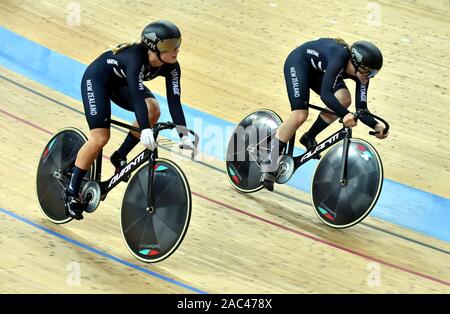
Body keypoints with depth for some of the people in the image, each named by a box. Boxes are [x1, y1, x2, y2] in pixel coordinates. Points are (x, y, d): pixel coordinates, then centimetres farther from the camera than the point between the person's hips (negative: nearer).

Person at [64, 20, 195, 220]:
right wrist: (145, 131, -59)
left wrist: (183, 134, -33)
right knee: (100, 138, -16)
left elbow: (174, 100, -24)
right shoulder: (136, 58, -39)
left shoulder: (171, 67, -21)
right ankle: (72, 192, -2)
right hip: (97, 78, -6)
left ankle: (120, 157, -1)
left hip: (120, 82, 7)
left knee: (153, 110, -19)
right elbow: (137, 96, -49)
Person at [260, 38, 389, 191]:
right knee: (299, 116, -20)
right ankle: (269, 164, -6)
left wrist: (375, 125, -34)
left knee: (344, 100, -18)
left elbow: (361, 109, -16)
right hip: (299, 61, -7)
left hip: (318, 70, 7)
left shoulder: (362, 73, -20)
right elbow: (325, 94, -50)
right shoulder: (340, 57, -40)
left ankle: (309, 137, 4)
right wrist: (345, 115, -63)